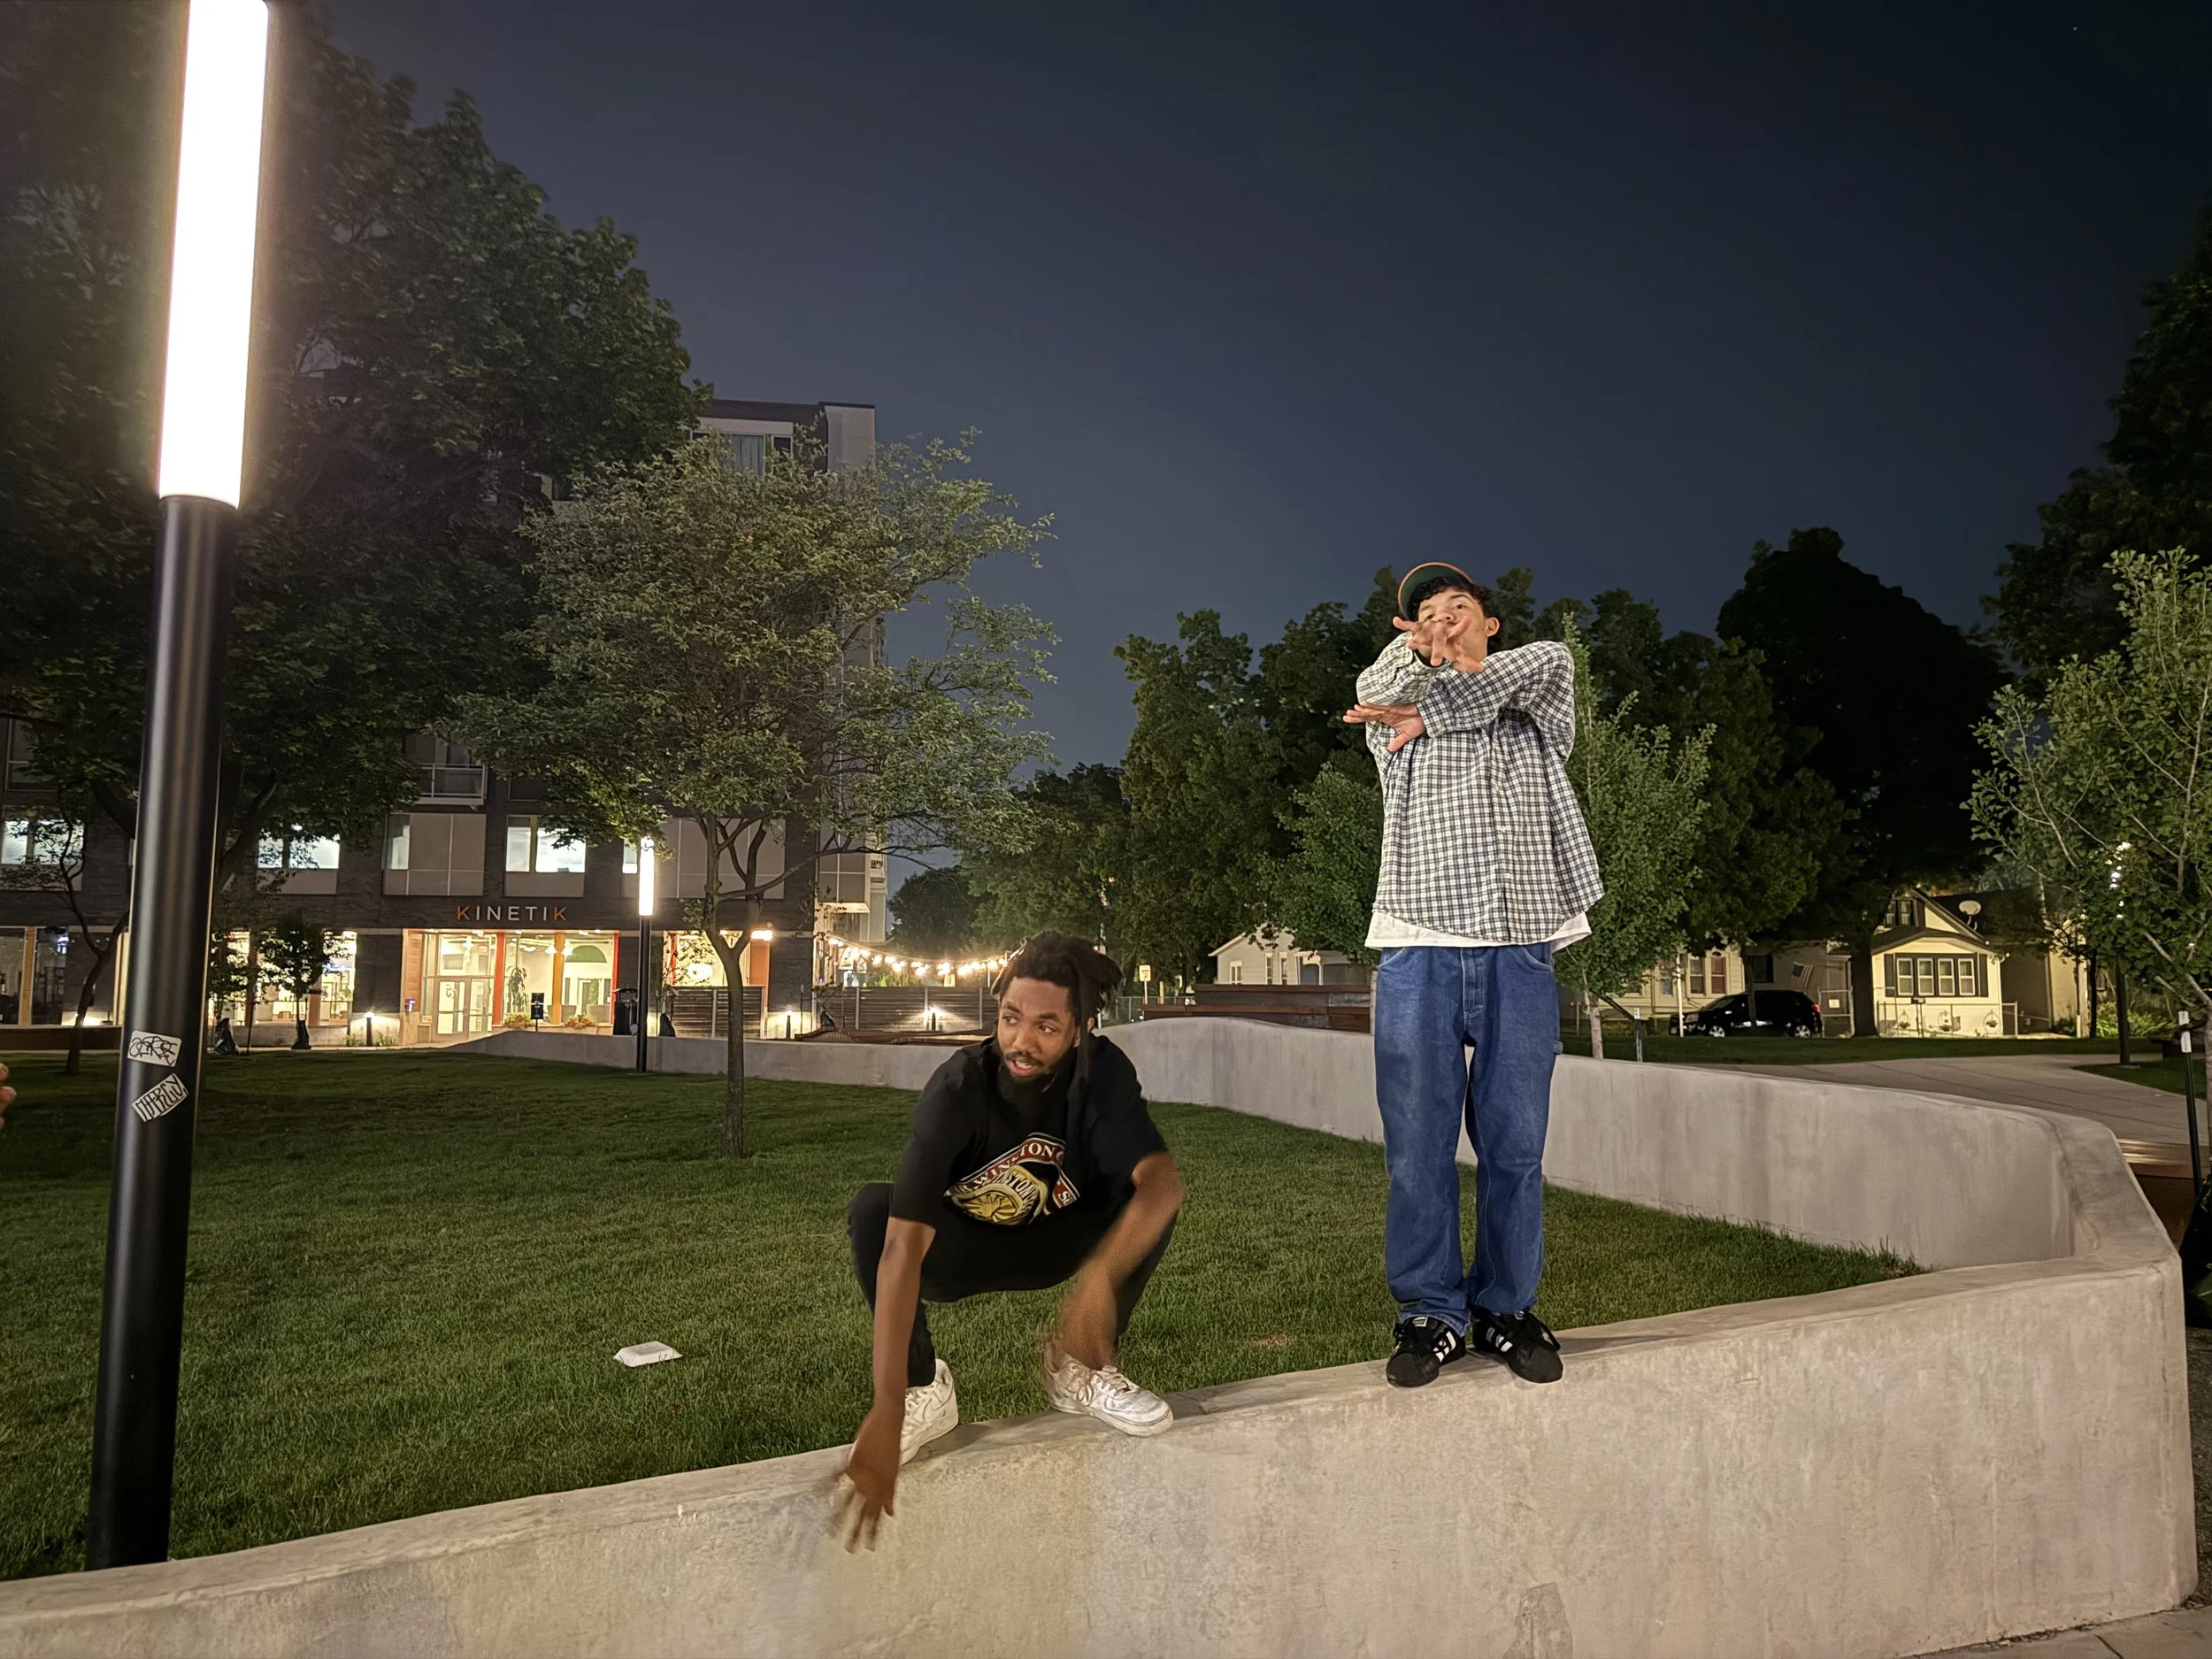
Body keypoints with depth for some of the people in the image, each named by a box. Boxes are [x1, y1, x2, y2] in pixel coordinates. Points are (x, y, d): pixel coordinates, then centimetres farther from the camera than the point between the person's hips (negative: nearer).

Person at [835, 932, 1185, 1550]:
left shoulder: (1103, 1074, -24)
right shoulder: (959, 1089, -33)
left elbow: (1164, 1179, -38)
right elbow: (902, 1247, -41)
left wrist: (1102, 1275, -57)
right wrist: (886, 1411, -50)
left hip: (1053, 1244, 2)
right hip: (961, 1250, -2)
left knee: (1149, 1191, -24)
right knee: (871, 1210, -32)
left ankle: (1081, 1365, -5)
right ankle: (924, 1390, -11)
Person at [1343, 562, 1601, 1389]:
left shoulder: (1534, 708, 18)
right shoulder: (1394, 712, 17)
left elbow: (1550, 664, -3)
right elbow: (1379, 692, -5)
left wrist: (1433, 708, -7)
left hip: (1519, 948, 1)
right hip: (1418, 947, 0)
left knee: (1514, 1141, 5)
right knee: (1418, 1140, 0)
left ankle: (1507, 1306, 18)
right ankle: (1432, 1312, 11)